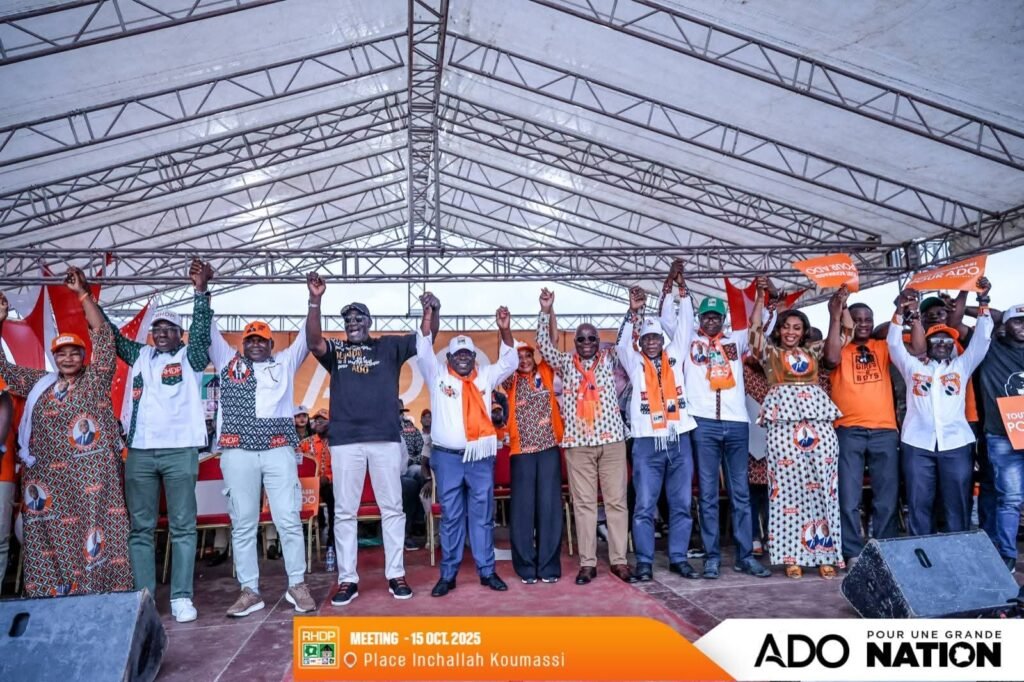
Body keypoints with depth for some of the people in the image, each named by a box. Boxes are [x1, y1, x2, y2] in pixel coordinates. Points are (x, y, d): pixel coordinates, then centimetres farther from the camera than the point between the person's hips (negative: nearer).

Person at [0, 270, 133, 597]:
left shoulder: (95, 380, 4)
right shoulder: (39, 383, 16)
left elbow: (103, 336, -5)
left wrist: (83, 294, -9)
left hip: (91, 476, -4)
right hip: (48, 478, 4)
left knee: (93, 533, -5)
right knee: (51, 536, 7)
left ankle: (99, 598, 0)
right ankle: (53, 596, 15)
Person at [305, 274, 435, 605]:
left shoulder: (389, 346, 11)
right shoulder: (336, 350, 10)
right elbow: (314, 342, -10)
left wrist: (431, 312, -16)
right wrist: (315, 300, -22)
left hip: (386, 438, 0)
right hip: (345, 440, 0)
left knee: (392, 508, 5)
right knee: (344, 512, 4)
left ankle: (396, 575, 15)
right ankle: (347, 579, 14)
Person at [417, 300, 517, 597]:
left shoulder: (484, 377, 10)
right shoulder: (438, 375, 4)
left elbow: (509, 362, 4)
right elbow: (423, 351, -7)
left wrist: (505, 330, -11)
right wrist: (429, 314, -19)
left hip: (480, 456, 2)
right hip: (448, 457, -2)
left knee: (483, 515, 7)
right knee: (450, 516, 5)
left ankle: (487, 571, 16)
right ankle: (448, 574, 12)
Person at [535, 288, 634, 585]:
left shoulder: (609, 360, 12)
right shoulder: (566, 363, 10)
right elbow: (543, 345, -1)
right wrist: (545, 312, -11)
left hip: (611, 439, 0)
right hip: (578, 443, 0)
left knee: (617, 500, 3)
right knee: (583, 503, 3)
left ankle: (619, 560, 11)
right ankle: (587, 563, 9)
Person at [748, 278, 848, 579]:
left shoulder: (813, 352, 23)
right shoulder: (770, 353, 14)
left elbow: (838, 337, 16)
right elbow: (755, 330, 0)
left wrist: (837, 307, 5)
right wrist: (760, 295, -5)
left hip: (818, 421, 3)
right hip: (784, 423, -3)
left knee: (822, 485, -2)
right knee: (788, 486, -5)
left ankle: (825, 554, 4)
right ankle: (792, 556, -1)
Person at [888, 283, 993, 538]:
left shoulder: (962, 365, 17)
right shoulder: (912, 366, 15)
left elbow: (982, 339, 10)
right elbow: (894, 344, 7)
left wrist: (983, 303, 4)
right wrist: (901, 312, -2)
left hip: (955, 443, 1)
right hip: (918, 444, -1)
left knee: (958, 505, 3)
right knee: (919, 504, 2)